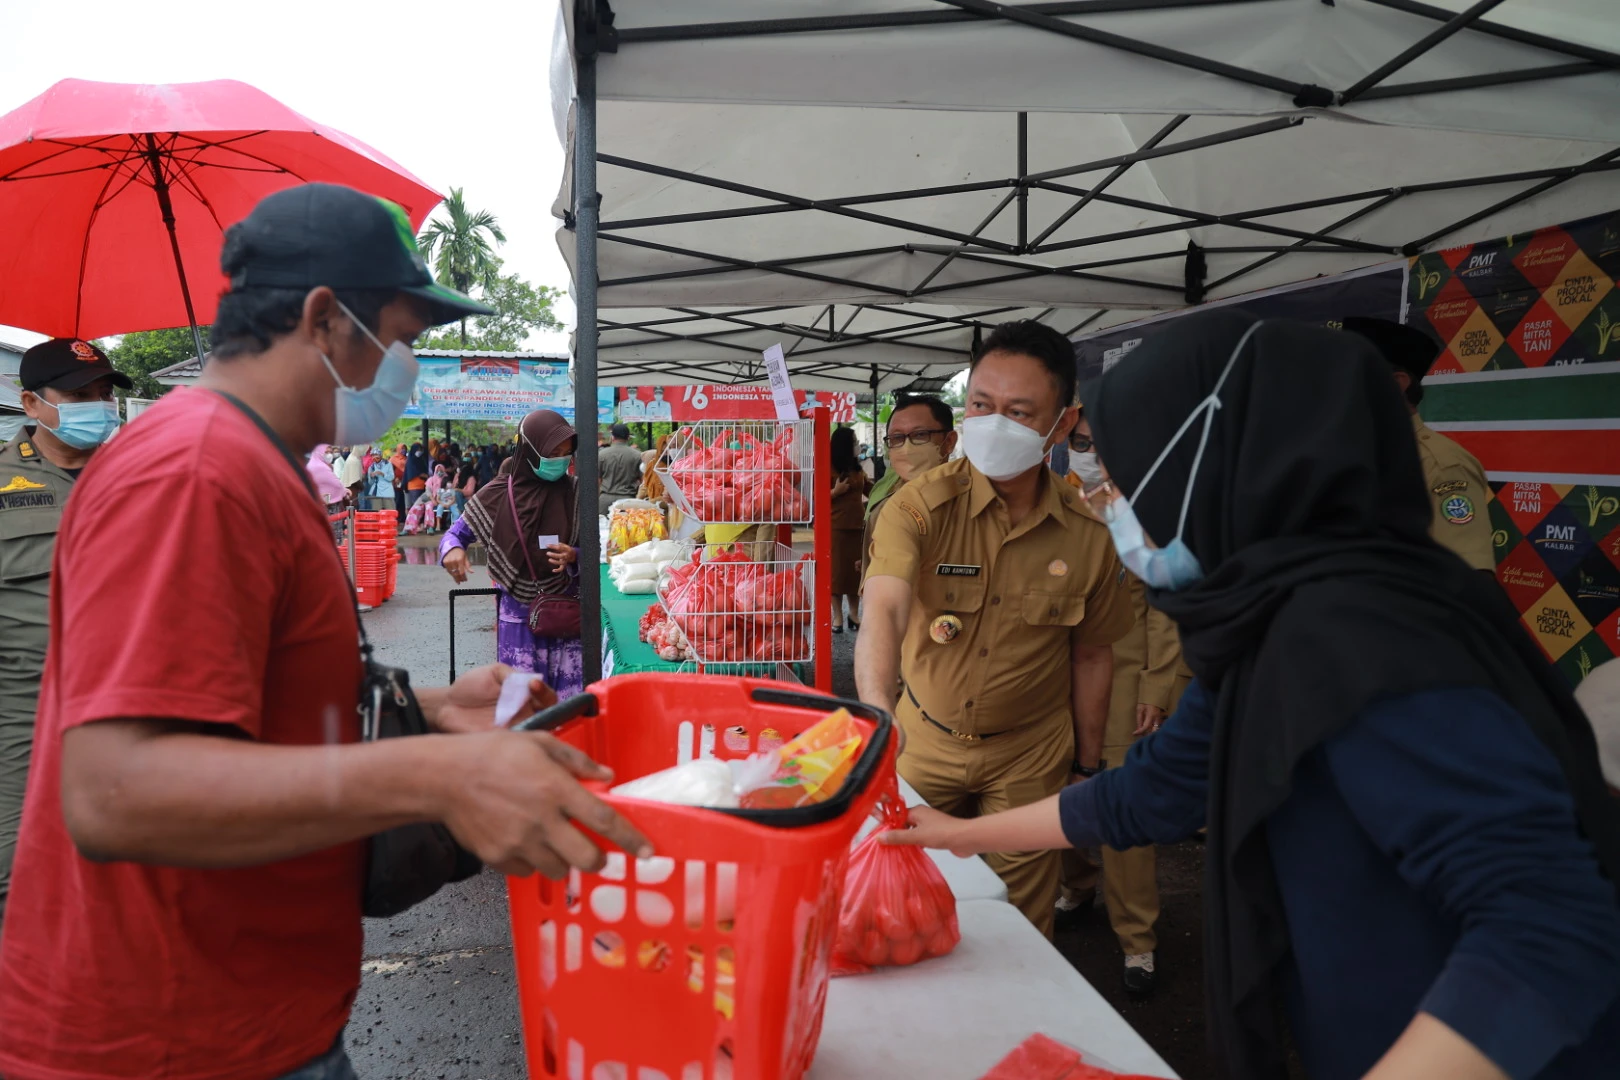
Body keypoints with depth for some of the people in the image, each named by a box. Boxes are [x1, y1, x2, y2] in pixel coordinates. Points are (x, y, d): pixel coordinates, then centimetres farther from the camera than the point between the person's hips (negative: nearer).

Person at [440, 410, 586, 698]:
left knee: (571, 698, 2)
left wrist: (574, 557, -20)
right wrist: (453, 550, -20)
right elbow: (455, 534, 3)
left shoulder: (574, 492, -2)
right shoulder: (498, 494, -4)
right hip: (519, 613, 0)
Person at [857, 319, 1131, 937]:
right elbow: (883, 608, -35)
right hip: (925, 740, 0)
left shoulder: (1087, 533, -11)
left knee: (1021, 920, 12)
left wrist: (1087, 766, 8)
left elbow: (1091, 656, 2)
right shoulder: (921, 505, -18)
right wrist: (876, 710, -53)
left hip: (1029, 755, 1)